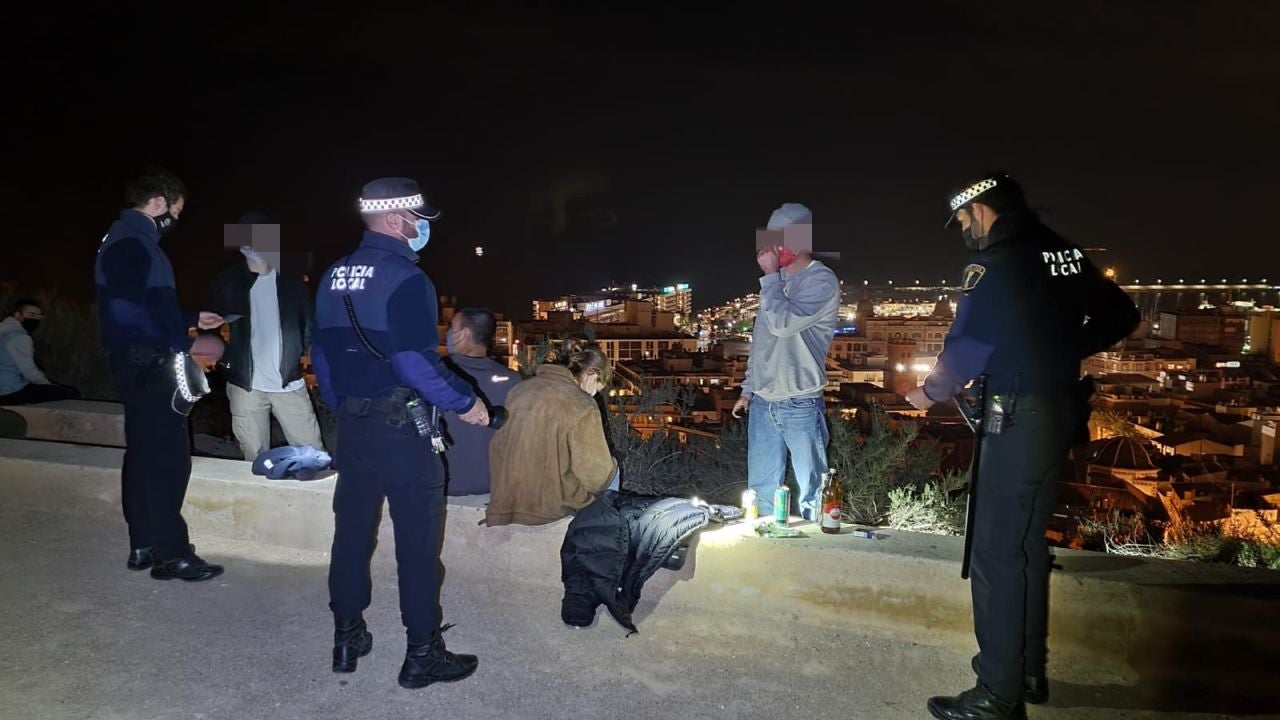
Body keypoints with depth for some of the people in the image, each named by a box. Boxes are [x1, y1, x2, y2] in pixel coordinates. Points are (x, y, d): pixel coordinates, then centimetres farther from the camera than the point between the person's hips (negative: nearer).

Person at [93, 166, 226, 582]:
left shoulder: (132, 241, 16)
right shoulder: (130, 244, -16)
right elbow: (133, 312, -25)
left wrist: (192, 320, 25)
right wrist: (183, 345, -22)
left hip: (143, 365, 11)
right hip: (147, 366, -11)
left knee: (145, 454, 15)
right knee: (169, 458, -6)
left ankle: (144, 546, 24)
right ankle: (171, 552, 1)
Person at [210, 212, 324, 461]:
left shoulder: (291, 281, 3)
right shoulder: (227, 282, 3)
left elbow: (309, 324, 4)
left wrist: (309, 352, -11)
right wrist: (224, 355, -10)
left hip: (289, 382, 0)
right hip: (245, 385, 1)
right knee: (256, 460, 8)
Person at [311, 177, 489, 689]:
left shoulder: (335, 276, 10)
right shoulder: (403, 277, -16)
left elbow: (322, 354, 14)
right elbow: (416, 361, -23)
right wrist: (465, 403, -10)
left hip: (352, 424, 8)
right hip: (401, 426, -8)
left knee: (352, 530, 15)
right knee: (417, 539, 2)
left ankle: (347, 640, 28)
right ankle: (423, 654, 12)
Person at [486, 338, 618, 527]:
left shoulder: (520, 389, 2)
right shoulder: (581, 406, -19)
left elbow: (497, 448, 11)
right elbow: (596, 477, -15)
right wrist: (610, 465, 6)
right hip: (552, 506, -7)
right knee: (611, 471, 19)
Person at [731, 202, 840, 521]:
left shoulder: (821, 281, -8)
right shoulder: (777, 280, 13)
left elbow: (782, 323, -21)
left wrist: (770, 276, -10)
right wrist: (747, 389, 19)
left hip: (800, 404, -7)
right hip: (762, 402, 7)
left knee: (810, 493, 1)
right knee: (761, 490, 13)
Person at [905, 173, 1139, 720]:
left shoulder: (998, 263, -16)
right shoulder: (1065, 253, 9)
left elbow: (967, 348, -18)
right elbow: (1121, 316, 17)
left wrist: (931, 392, -2)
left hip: (1019, 420, -9)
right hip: (1060, 412, 9)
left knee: (997, 556, -1)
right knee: (1029, 545, 19)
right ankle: (1030, 670, 31)